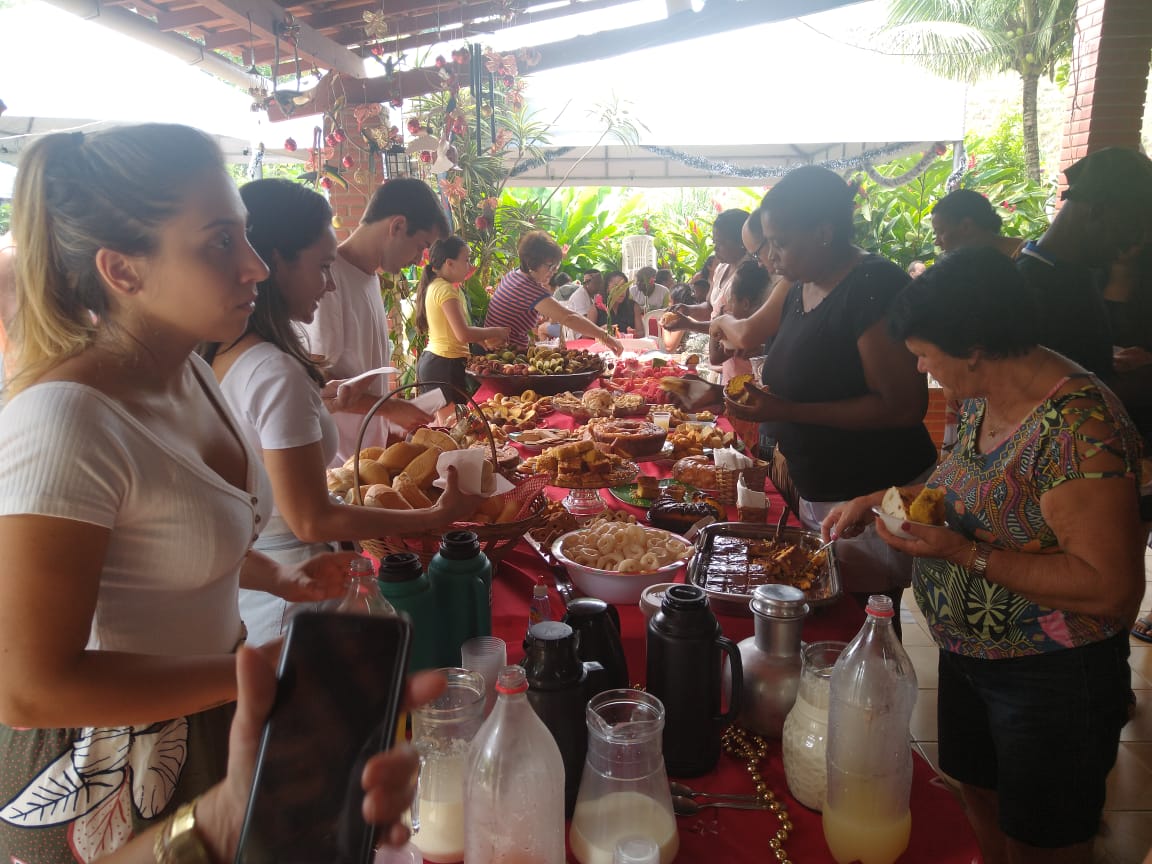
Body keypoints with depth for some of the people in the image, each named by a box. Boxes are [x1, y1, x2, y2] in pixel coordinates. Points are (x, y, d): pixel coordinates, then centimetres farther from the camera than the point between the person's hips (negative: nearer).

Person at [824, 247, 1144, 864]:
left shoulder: (1077, 426, -29)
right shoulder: (982, 399, -2)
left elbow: (1111, 589, -29)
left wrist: (964, 553, -30)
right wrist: (879, 499, 5)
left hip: (1051, 680, -7)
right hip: (968, 654, 8)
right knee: (979, 797, 26)